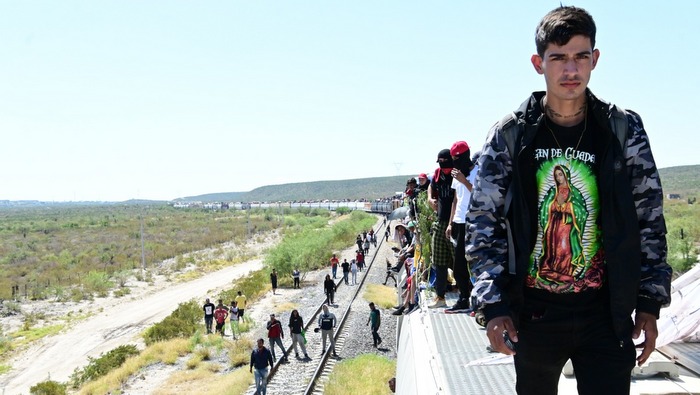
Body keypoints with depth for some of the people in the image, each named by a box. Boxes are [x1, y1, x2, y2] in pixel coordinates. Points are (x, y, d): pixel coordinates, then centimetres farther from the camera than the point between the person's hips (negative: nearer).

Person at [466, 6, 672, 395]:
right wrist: (494, 305, -7)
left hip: (605, 314, 0)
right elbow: (483, 222, -2)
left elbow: (649, 220, 4)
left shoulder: (624, 130, 0)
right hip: (532, 313, 0)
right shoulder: (509, 136, -3)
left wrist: (649, 304, 2)